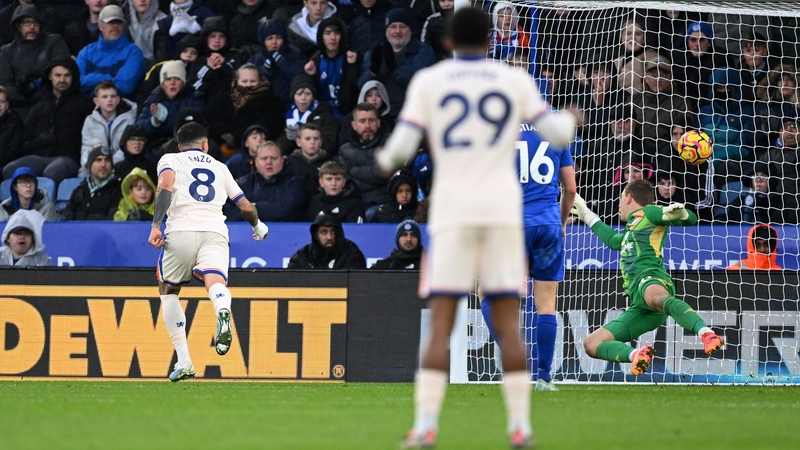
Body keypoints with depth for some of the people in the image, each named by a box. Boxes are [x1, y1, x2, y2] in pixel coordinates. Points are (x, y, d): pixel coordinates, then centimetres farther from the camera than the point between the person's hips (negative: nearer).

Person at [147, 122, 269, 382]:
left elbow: (165, 187, -4)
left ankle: (183, 361, 10)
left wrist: (156, 226, -11)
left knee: (168, 290, 19)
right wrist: (259, 227, 51)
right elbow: (246, 207, 31)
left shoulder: (170, 160, 19)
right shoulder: (219, 168, 28)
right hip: (215, 231, 1)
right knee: (215, 281, -22)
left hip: (181, 231, -1)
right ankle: (223, 312, -60)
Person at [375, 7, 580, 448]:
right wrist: (571, 119, 30)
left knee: (440, 324, -1)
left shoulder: (427, 81, 4)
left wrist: (384, 160, 22)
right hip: (503, 210, 1)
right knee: (508, 323, 4)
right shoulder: (514, 81, 7)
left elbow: (401, 147, -1)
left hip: (452, 212, -1)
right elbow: (557, 133, 6)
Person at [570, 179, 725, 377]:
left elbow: (691, 220, 1)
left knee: (656, 297, -47)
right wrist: (587, 215, 70)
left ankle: (706, 335, -66)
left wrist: (679, 213, -23)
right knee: (591, 344, -4)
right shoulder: (631, 229, 40)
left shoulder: (648, 213, 15)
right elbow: (612, 240, 62)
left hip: (650, 278, -9)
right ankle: (635, 354, -31)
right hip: (639, 308, 9)